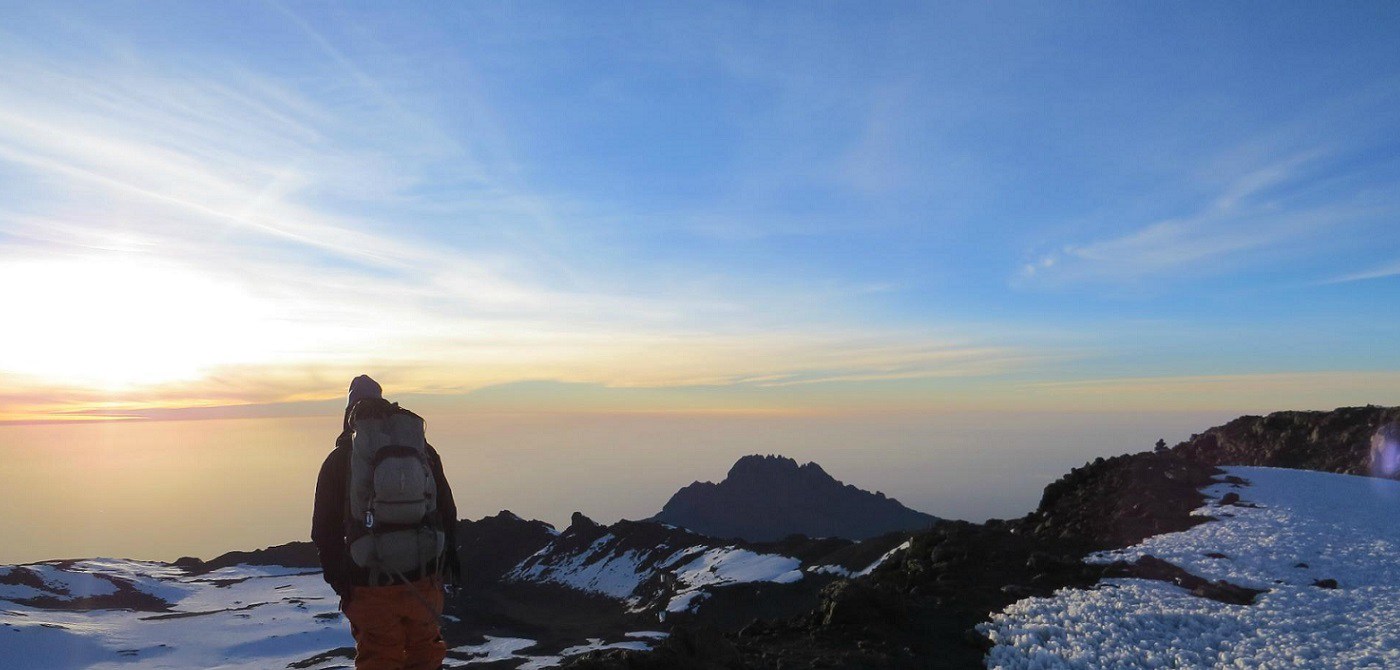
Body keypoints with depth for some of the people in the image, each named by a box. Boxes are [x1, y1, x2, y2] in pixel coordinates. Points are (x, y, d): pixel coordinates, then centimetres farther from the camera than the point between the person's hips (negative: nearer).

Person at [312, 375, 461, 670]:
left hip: (370, 584, -2)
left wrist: (337, 578, 10)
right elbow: (446, 511, 10)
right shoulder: (422, 450, 5)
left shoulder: (338, 460, -1)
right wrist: (449, 553, 21)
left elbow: (325, 530, 1)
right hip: (424, 578, 2)